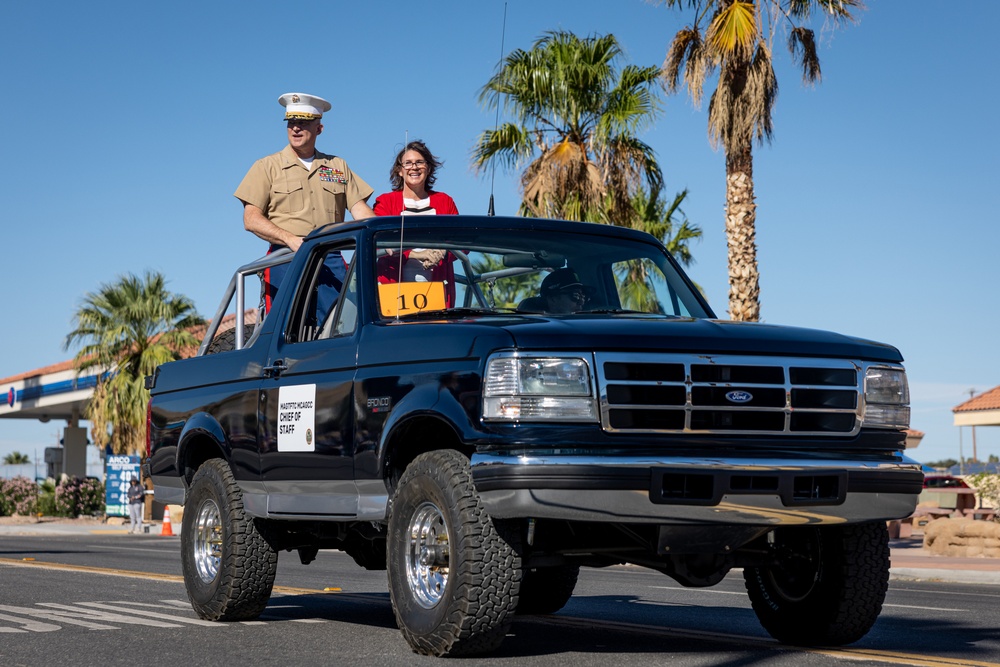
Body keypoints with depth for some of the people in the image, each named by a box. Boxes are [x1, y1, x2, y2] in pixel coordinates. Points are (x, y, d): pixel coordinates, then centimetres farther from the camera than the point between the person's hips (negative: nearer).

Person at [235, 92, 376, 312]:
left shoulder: (338, 166, 20)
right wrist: (290, 239, -14)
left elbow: (360, 210, 12)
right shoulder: (267, 167, 11)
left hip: (331, 259, 2)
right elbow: (251, 219, 2)